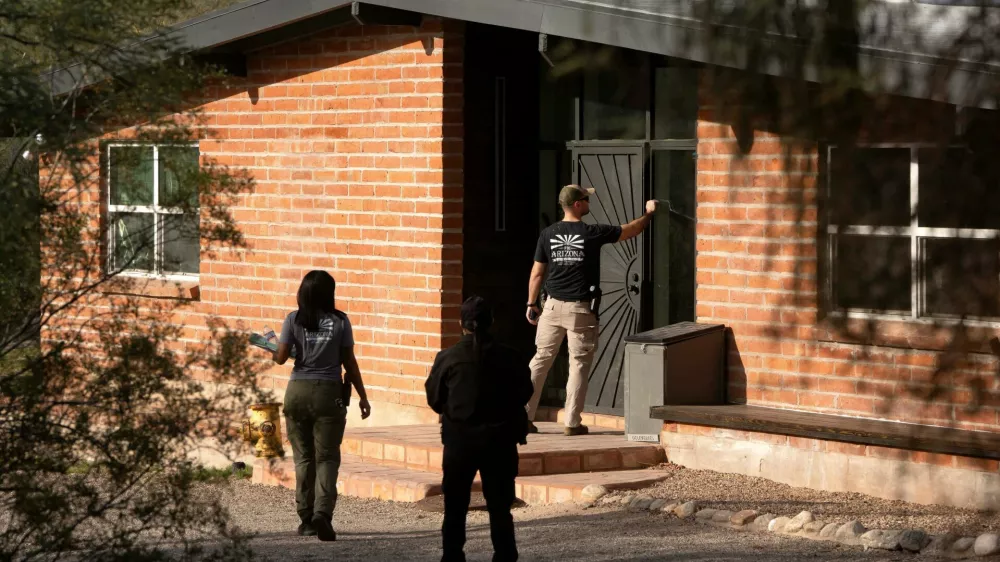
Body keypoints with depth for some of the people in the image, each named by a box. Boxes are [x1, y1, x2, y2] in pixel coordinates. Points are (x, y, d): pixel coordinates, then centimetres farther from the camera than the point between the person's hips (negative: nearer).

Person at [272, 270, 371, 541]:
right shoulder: (339, 321, -1)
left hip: (298, 391, 1)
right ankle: (323, 512, -18)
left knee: (303, 457, 12)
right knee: (327, 457, 1)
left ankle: (307, 518, 14)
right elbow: (349, 361, 1)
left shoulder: (294, 320, -2)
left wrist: (270, 348, 19)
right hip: (329, 393, -1)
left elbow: (281, 357, -5)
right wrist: (362, 396, 10)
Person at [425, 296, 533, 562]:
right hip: (499, 439, 1)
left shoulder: (448, 358, -9)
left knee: (455, 507, 10)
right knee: (500, 506, 8)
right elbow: (523, 394, 5)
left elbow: (434, 399, -1)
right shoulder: (508, 358, -7)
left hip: (459, 439, -1)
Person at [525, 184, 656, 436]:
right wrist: (649, 213, 22)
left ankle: (524, 416, 5)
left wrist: (532, 304, 14)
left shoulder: (548, 234, 1)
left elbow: (537, 273, 5)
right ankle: (572, 422, 3)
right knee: (579, 364, 3)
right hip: (581, 309, -3)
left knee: (541, 359, 8)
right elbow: (632, 229, 4)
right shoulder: (592, 233, -7)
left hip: (553, 305, 3)